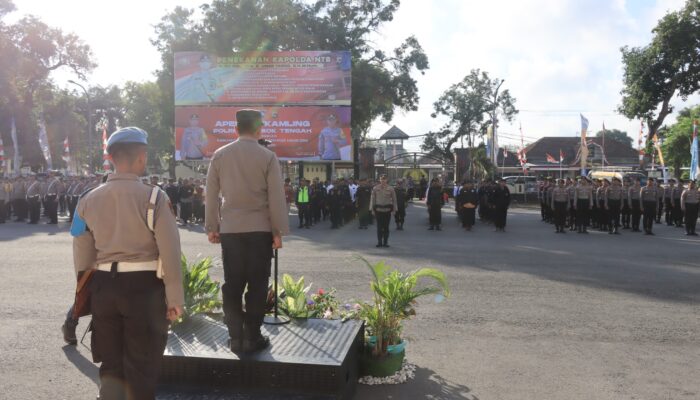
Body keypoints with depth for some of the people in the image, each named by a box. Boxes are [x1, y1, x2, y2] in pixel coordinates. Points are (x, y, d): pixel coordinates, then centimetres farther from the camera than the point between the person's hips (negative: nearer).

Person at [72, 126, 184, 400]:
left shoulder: (89, 200, 3)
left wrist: (86, 295, 21)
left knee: (111, 364, 18)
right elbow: (169, 253, -13)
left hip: (103, 286, 4)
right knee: (142, 366, 12)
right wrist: (175, 298, -5)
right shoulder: (153, 197, -11)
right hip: (144, 286, -4)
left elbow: (82, 256, 9)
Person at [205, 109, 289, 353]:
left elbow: (211, 194, 6)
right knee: (257, 285, 5)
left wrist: (211, 227, 13)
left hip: (229, 229, 3)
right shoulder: (267, 156, -5)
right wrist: (278, 231, 0)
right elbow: (276, 197, -6)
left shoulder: (219, 155, 4)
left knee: (232, 284, 9)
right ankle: (251, 338, 10)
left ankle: (235, 338, 14)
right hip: (260, 229, -3)